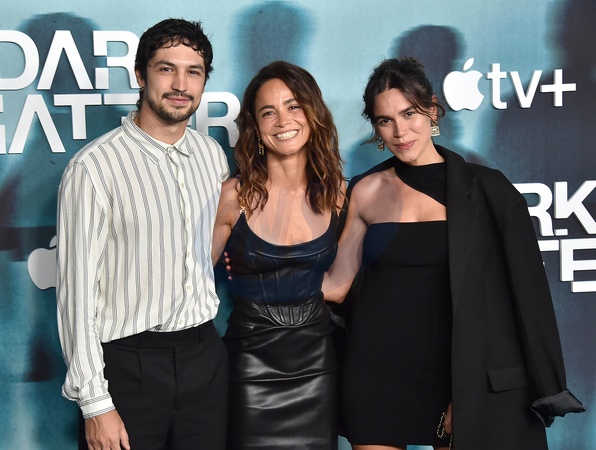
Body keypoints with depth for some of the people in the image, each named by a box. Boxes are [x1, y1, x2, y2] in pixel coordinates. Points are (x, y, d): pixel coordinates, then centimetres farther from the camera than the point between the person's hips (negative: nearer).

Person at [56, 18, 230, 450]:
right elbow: (78, 288, -12)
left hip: (205, 355, 5)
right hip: (129, 362, -5)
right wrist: (95, 403, -13)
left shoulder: (213, 155, 5)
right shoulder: (93, 167, -12)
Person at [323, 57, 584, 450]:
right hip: (376, 373, 2)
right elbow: (339, 285, 8)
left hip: (459, 378, -1)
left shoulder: (488, 190, -3)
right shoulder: (366, 191, 3)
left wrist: (545, 388, -4)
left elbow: (527, 296, -2)